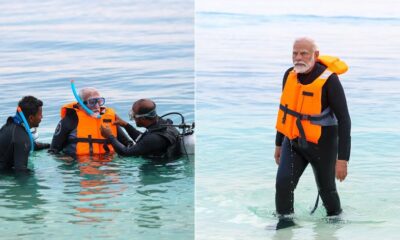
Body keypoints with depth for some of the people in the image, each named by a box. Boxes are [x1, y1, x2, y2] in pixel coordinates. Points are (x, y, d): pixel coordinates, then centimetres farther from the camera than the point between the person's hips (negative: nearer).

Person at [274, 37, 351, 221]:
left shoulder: (329, 80, -21)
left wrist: (343, 159, -24)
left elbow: (344, 120, -20)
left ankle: (336, 217, 40)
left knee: (326, 189, 13)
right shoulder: (290, 75, -3)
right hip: (293, 142, 4)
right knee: (283, 183, -15)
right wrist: (279, 143, 16)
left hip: (321, 144, -4)